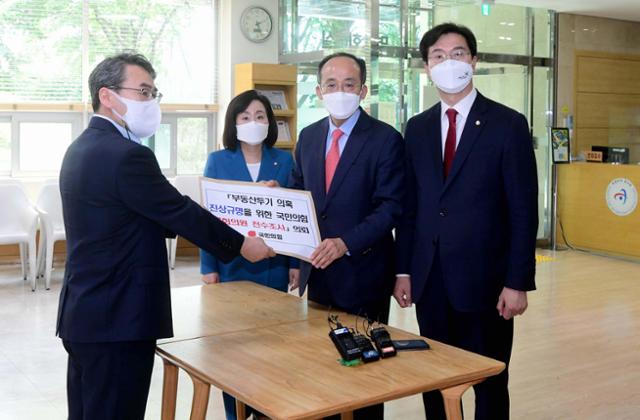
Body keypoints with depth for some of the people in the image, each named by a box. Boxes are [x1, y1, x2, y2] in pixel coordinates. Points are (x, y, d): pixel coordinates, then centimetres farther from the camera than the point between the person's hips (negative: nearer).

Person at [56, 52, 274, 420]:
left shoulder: (84, 147, 11)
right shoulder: (127, 155, -20)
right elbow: (181, 213, -14)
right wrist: (241, 245, -2)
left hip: (84, 314, 10)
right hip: (117, 320, -10)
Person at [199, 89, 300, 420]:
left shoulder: (284, 161, 3)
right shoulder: (218, 161, 1)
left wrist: (296, 263, -1)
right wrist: (208, 267, -6)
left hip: (273, 266, 1)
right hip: (231, 266, -1)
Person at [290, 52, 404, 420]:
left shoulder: (385, 139, -9)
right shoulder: (309, 137, 9)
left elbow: (391, 207, -15)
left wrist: (346, 243, -25)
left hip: (361, 274, -5)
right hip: (317, 272, 5)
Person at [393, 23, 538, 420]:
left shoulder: (508, 124, -5)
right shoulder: (417, 128, 9)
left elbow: (524, 210, -7)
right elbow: (410, 206, 10)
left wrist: (518, 282, -11)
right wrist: (404, 271, 7)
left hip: (484, 279, -4)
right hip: (430, 279, 4)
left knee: (490, 384, 8)